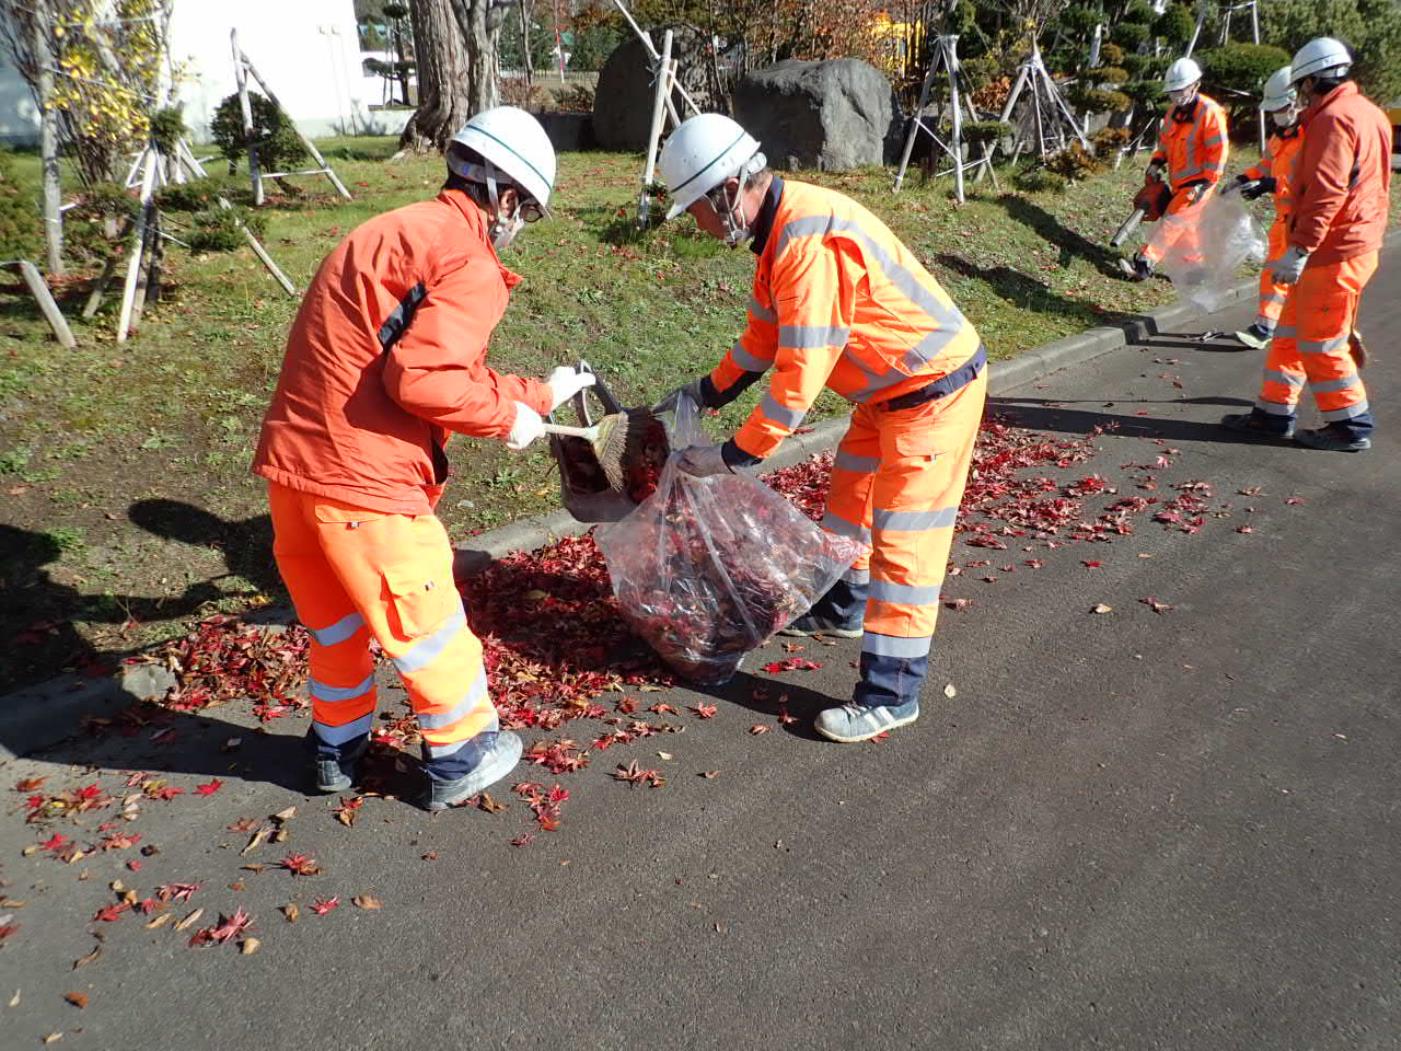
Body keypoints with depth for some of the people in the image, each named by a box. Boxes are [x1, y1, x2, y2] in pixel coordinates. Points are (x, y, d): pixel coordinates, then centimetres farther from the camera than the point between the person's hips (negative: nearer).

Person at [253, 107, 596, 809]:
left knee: (335, 619, 25)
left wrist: (540, 394, 28)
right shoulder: (470, 262, -11)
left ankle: (339, 749, 43)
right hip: (362, 481, -9)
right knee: (427, 626, 10)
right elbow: (422, 380, -23)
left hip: (289, 463, 9)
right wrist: (508, 418, -7)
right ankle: (462, 759, 29)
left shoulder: (397, 232, 19)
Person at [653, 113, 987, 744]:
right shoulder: (778, 227, 3)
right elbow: (764, 335, 15)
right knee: (848, 500, 23)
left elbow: (800, 377, -30)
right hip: (889, 387, 10)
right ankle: (840, 609, 45)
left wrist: (733, 457, -23)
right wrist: (704, 393, 11)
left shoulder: (810, 239, -29)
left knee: (902, 540, -5)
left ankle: (890, 696, 5)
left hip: (935, 390, -10)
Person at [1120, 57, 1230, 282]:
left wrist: (1206, 183, -21)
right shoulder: (1174, 110, 7)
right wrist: (1156, 162, 3)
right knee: (1185, 229, 14)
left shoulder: (1209, 112, -17)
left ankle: (1144, 264, -23)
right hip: (1178, 182, 9)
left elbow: (1219, 151, -18)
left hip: (1198, 182, -9)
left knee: (1173, 220, -16)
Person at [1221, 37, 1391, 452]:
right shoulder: (1368, 114, 17)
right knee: (1292, 332, 14)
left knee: (1320, 342, -2)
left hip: (1334, 254, -10)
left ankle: (1351, 426, 7)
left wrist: (1300, 249, -27)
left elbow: (1326, 192, -25)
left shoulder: (1334, 119, -16)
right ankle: (1274, 413, 20)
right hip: (1355, 244, 10)